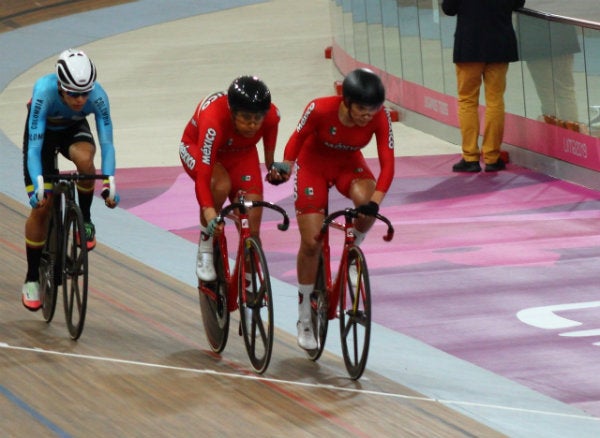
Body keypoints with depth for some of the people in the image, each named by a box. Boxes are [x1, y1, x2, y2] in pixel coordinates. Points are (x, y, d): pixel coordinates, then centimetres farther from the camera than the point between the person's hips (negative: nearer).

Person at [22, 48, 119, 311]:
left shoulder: (97, 96, -33)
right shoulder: (44, 91, -38)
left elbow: (107, 143, -32)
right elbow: (34, 146, -39)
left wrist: (108, 184, -45)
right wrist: (38, 187, -51)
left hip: (74, 130, 1)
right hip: (43, 132, -1)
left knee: (84, 158, -36)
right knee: (41, 206, -9)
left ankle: (85, 220, -10)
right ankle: (32, 278, 8)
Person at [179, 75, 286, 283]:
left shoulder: (271, 115, -29)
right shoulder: (214, 119, -42)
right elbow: (203, 174, -45)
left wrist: (271, 165, -4)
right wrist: (209, 213, -56)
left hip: (241, 153, 4)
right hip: (197, 148, -4)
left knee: (251, 230, -9)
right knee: (221, 185, -37)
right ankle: (205, 251, -17)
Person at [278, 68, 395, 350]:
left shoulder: (380, 117, -26)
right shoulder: (320, 110, -32)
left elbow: (387, 163, -27)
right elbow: (298, 138, -13)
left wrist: (375, 201, -39)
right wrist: (284, 168, -24)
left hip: (348, 164, 2)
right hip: (313, 164, -2)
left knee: (365, 202, -33)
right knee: (311, 242, -7)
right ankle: (304, 320, 9)